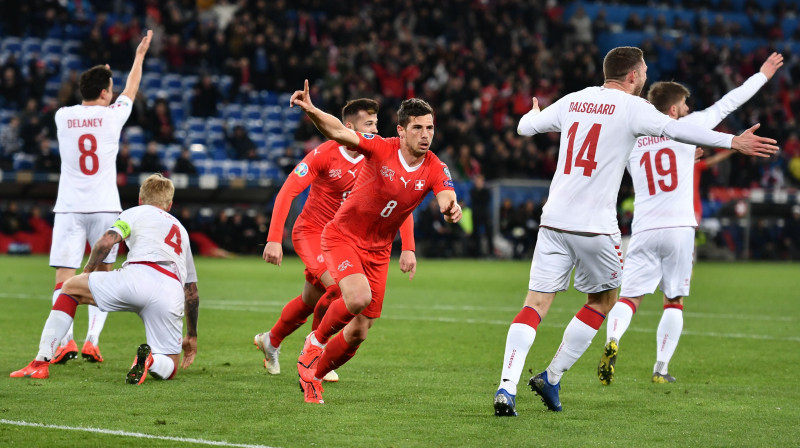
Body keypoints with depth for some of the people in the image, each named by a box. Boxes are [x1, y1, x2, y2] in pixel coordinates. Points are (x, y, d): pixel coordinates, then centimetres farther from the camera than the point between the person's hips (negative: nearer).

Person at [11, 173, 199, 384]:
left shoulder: (135, 213, 23)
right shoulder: (181, 230, 37)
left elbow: (106, 241, 3)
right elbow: (192, 291, 36)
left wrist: (90, 267, 23)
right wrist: (192, 337, 44)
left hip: (137, 276, -3)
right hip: (172, 294, 3)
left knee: (70, 288, 21)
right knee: (168, 369, 16)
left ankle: (42, 363, 9)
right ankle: (151, 361, -23)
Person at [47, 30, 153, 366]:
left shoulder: (63, 117, 4)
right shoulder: (112, 115, 0)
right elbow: (131, 91, 21)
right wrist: (139, 56, 38)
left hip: (69, 209, 1)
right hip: (104, 208, -1)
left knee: (64, 278, -1)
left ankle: (65, 340, -18)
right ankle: (92, 340, -4)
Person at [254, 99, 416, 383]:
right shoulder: (325, 154, -19)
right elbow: (287, 192, -20)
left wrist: (408, 248, -16)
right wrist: (274, 239, -28)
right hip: (310, 232, -5)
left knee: (311, 300, 14)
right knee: (338, 287, -24)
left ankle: (271, 341, 41)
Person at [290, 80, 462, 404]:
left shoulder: (435, 169, -9)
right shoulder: (381, 149, -18)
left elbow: (447, 198, -25)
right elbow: (338, 132, -28)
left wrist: (451, 208, -50)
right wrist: (310, 110, -47)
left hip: (378, 251, 4)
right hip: (343, 237, -4)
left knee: (359, 333, 3)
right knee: (358, 297, -31)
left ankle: (313, 375, 28)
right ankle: (316, 341, -1)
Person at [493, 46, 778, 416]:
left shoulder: (572, 101, 12)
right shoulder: (631, 107, -4)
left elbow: (524, 127, 23)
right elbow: (675, 129, -17)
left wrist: (533, 114, 47)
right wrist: (732, 142, -17)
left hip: (553, 220, 5)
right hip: (595, 228, -4)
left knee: (535, 305, 0)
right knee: (602, 302, 18)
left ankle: (507, 386, -17)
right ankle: (551, 378, 15)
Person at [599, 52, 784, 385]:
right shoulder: (685, 128, 3)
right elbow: (727, 104, 11)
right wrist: (763, 75, 22)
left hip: (644, 231, 2)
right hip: (679, 228, -2)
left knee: (629, 297, -2)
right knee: (674, 302, 11)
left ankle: (612, 341, -31)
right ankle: (661, 369, 7)